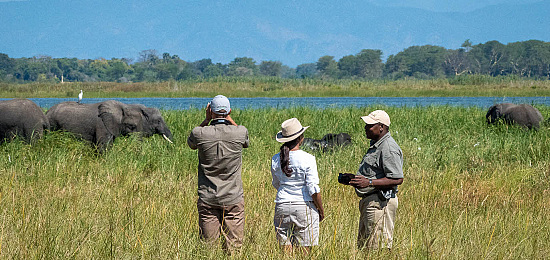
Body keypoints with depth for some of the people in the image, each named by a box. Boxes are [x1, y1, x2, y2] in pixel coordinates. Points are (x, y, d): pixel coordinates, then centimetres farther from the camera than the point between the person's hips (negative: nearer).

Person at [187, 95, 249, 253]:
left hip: (207, 199, 0)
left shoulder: (200, 133, -10)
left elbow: (191, 143, 16)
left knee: (207, 243, 6)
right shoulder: (240, 132, -9)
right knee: (234, 246, 5)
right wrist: (229, 119, 17)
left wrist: (207, 120, 10)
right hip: (233, 199, 0)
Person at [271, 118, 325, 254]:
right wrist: (321, 210, 0)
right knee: (304, 250, 2)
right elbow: (313, 189, -12)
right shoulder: (308, 159, -12)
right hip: (305, 207, -4)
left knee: (286, 248, 7)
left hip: (282, 207, 4)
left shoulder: (276, 160, 0)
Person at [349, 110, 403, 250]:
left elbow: (397, 179, -23)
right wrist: (355, 179, 11)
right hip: (368, 200, 11)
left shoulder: (389, 149, -16)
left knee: (378, 247, -11)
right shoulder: (375, 145, 18)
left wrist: (369, 182, -25)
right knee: (363, 245, 14)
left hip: (381, 202, -11)